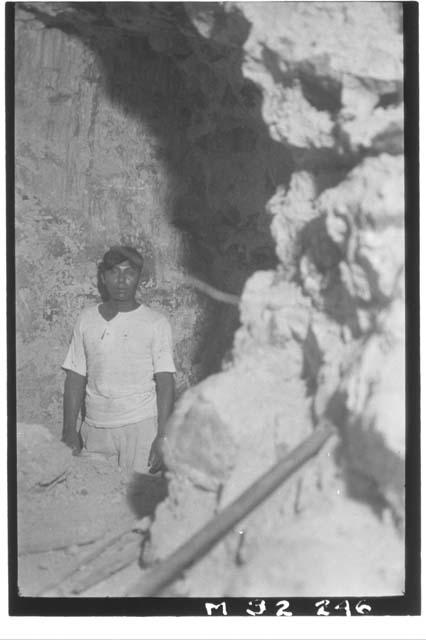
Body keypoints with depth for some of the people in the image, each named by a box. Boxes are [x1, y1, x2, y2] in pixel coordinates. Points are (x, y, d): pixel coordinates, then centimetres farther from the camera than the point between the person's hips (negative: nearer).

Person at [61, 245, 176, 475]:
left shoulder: (156, 323, -1)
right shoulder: (86, 319, 7)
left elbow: (165, 383, -4)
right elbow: (76, 377, 8)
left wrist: (163, 437, -11)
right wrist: (69, 430, 2)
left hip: (141, 426, -2)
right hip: (94, 428, 3)